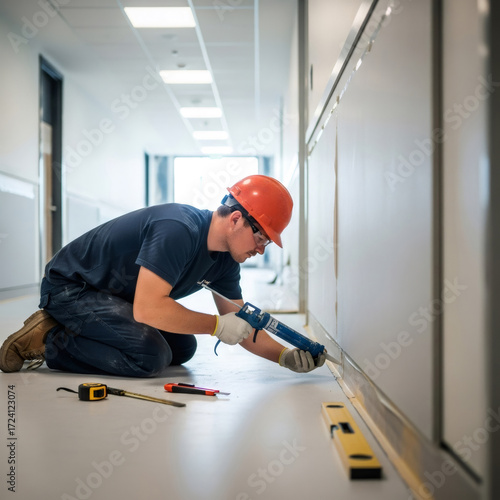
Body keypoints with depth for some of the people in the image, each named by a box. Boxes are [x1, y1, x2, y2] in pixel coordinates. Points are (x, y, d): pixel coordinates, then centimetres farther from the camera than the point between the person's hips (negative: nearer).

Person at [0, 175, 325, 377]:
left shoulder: (225, 260, -1)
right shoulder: (179, 230, -30)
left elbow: (241, 326, 5)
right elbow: (147, 308, -36)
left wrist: (286, 356, -9)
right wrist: (217, 325, -29)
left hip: (115, 295, 10)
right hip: (70, 287, -9)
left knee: (183, 349, 10)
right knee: (152, 357, -24)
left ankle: (82, 333, 14)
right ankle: (47, 340, -9)